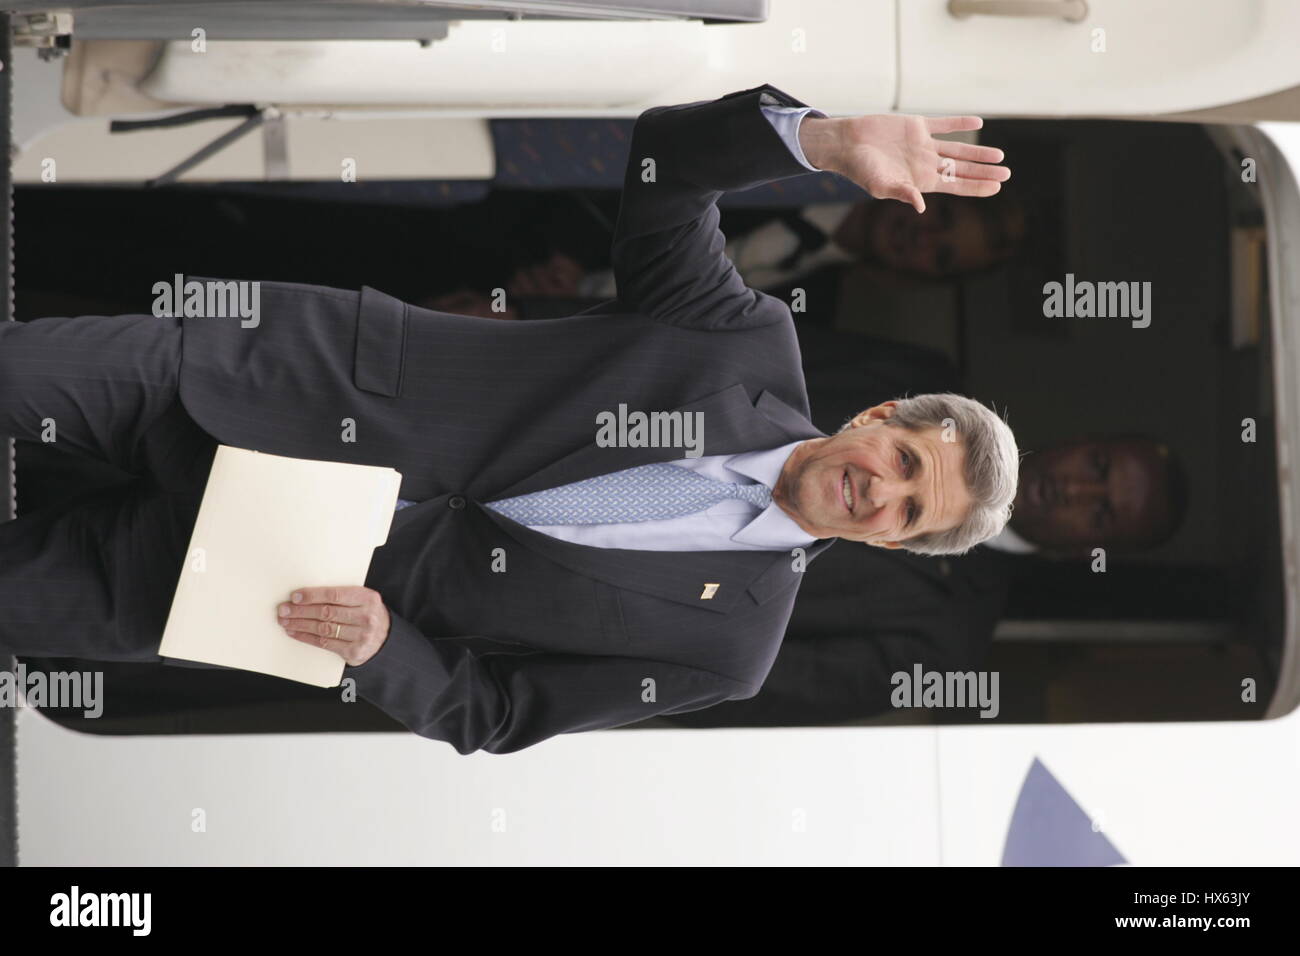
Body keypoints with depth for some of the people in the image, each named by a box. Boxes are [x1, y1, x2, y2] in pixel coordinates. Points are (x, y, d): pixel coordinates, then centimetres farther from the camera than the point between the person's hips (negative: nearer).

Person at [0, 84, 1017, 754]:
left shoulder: (729, 644, -2)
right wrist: (827, 138, -25)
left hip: (349, 572, 0)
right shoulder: (754, 340, -1)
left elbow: (491, 716, -3)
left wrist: (379, 648, -23)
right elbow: (655, 165, -8)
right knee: (152, 370, -23)